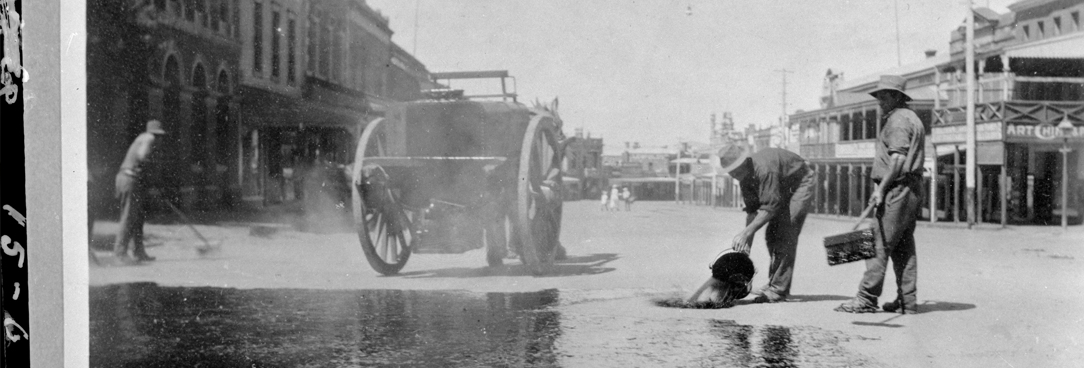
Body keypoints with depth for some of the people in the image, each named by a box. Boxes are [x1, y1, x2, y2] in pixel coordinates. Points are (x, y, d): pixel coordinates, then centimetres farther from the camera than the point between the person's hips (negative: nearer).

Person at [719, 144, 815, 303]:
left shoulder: (765, 170, -36)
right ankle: (774, 283, 17)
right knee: (772, 234, 5)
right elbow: (752, 210, -3)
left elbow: (770, 208, -36)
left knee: (785, 234, -18)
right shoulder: (745, 177, -8)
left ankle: (779, 290, -18)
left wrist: (746, 233, -35)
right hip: (784, 189, 9)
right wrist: (747, 242, -9)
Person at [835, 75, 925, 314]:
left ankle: (866, 298, -11)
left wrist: (881, 188, -21)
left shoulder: (897, 120, -10)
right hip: (912, 190, 10)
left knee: (879, 243, -10)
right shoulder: (912, 118, 22)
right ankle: (906, 301, 10)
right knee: (903, 247, 10)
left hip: (896, 189, -10)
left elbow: (898, 158, -20)